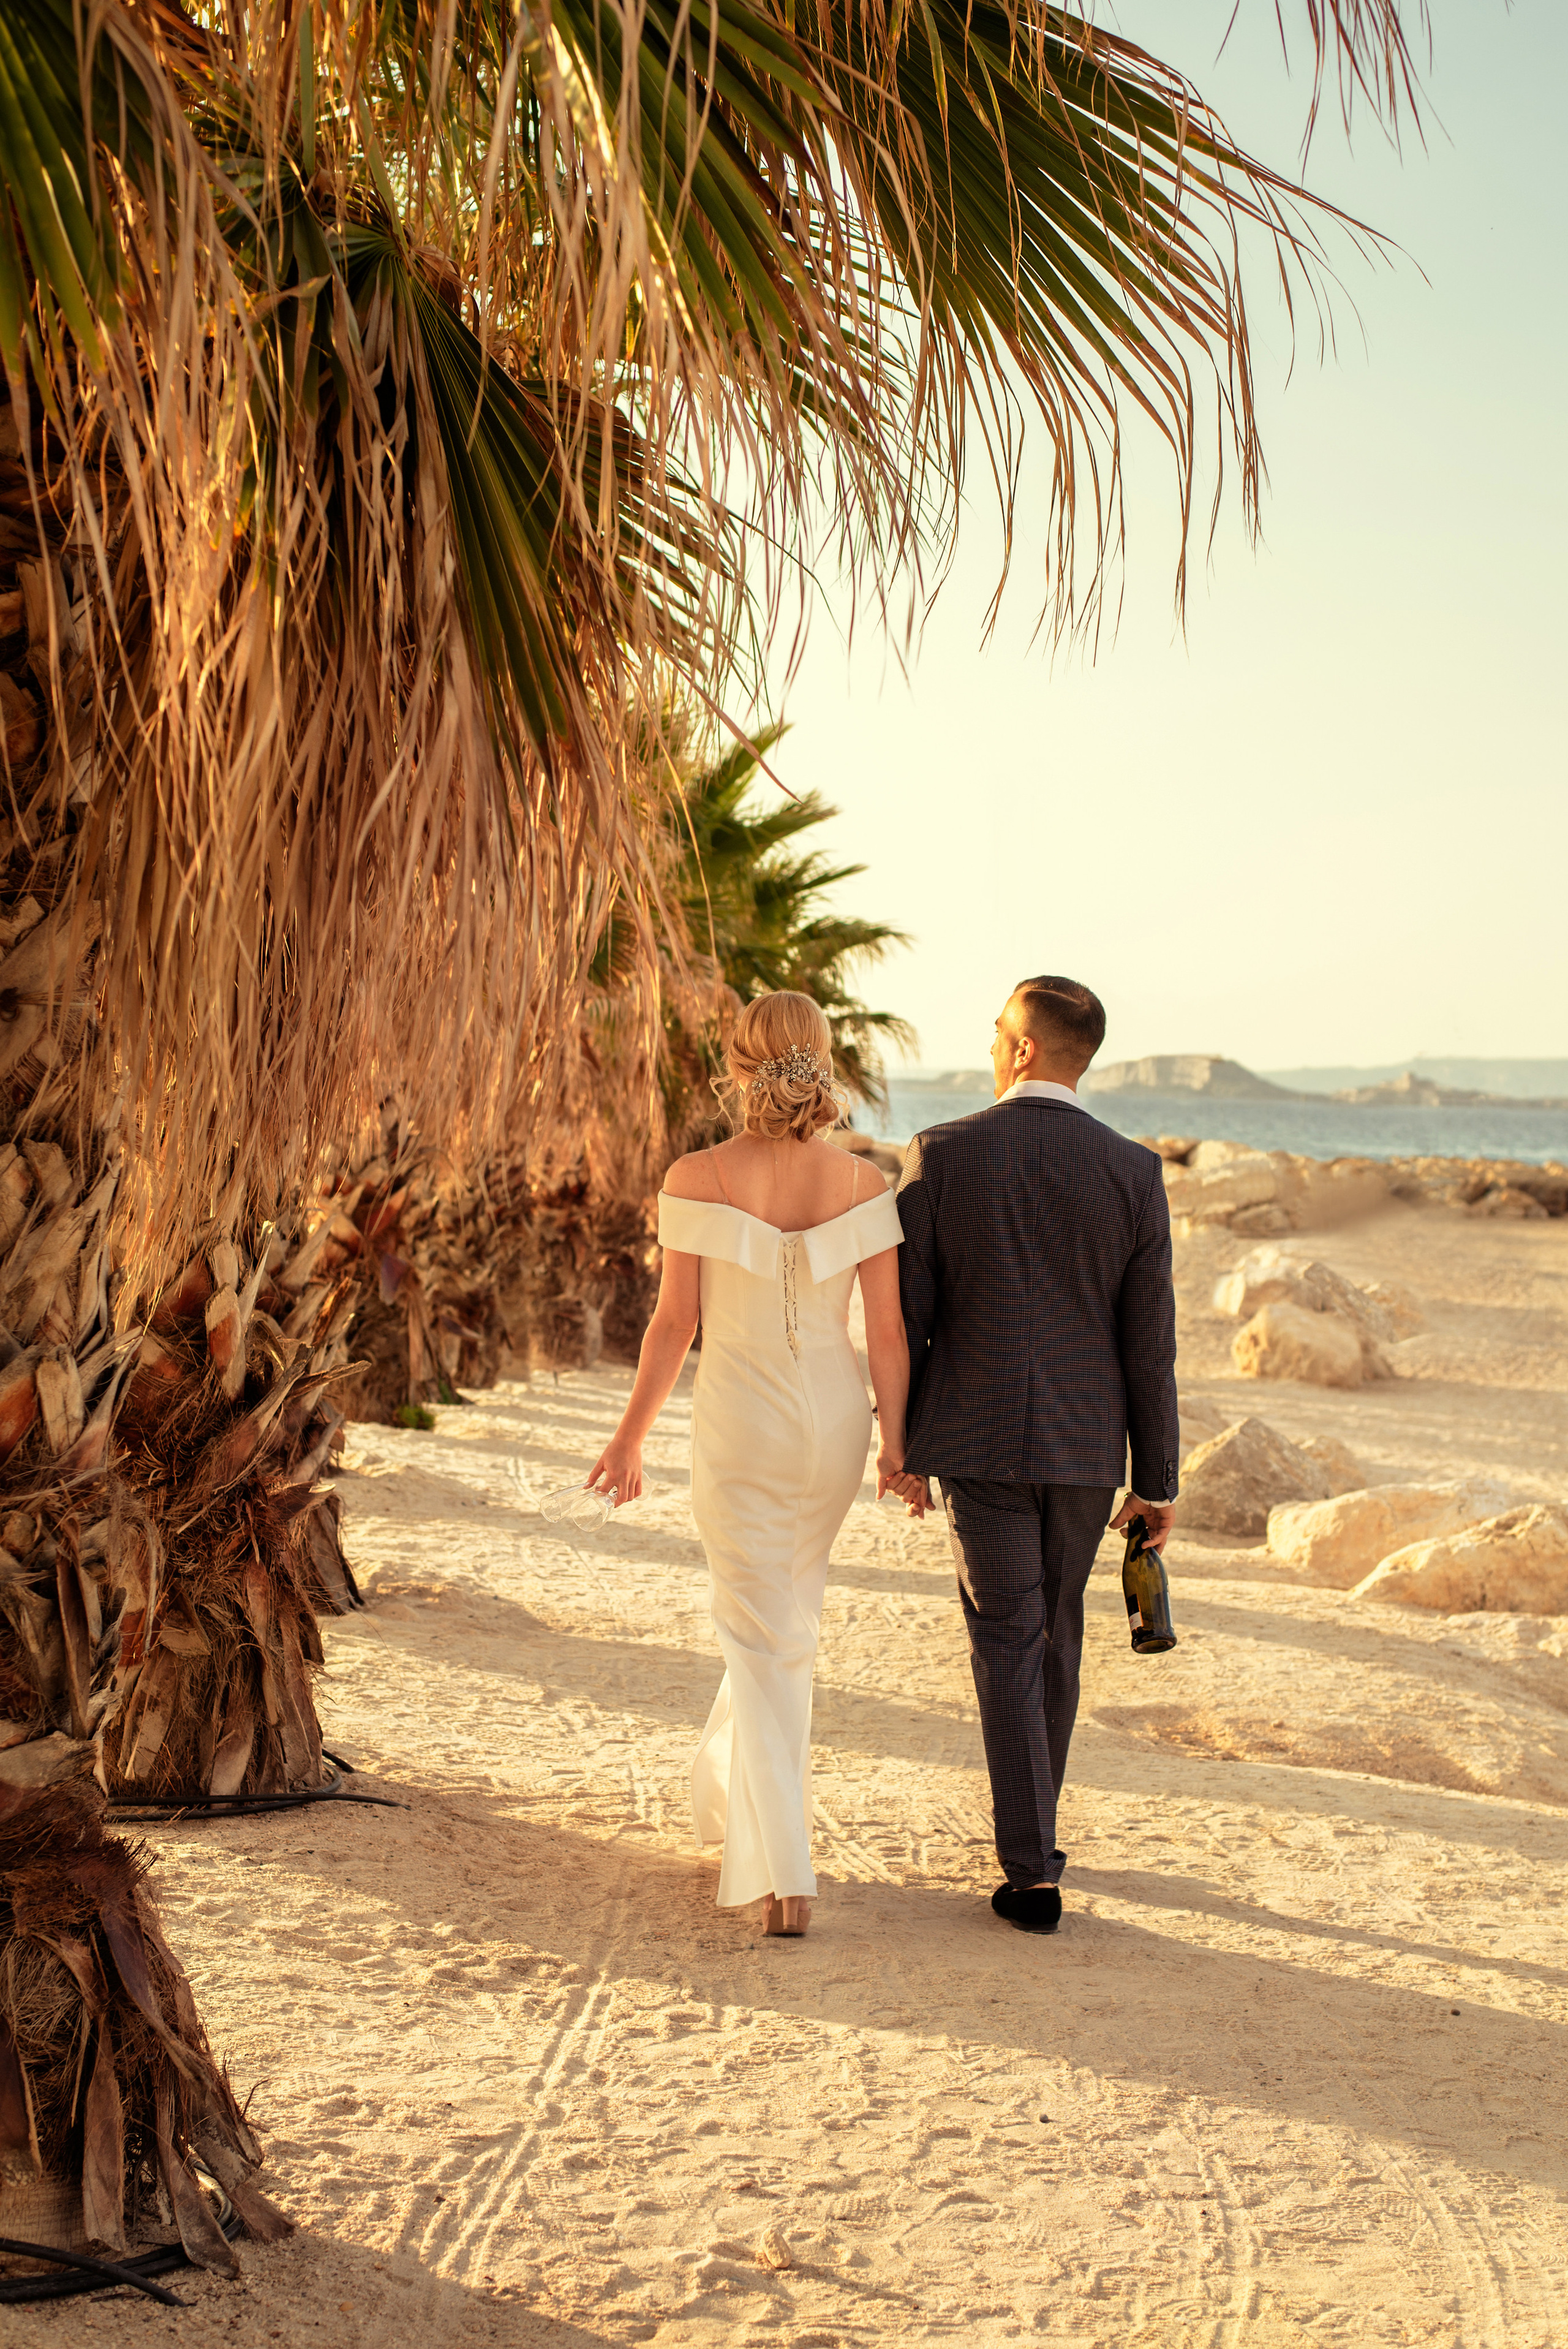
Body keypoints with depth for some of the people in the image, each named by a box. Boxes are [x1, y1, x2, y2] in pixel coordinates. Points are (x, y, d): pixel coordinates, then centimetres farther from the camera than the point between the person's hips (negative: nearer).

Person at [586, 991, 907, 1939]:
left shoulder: (697, 1179, -13)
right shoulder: (863, 1184, -8)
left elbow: (675, 1323, -9)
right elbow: (887, 1328, -6)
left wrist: (632, 1435, 3)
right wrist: (895, 1440, 5)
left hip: (740, 1422, -2)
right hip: (834, 1419, 3)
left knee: (762, 1642, 3)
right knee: (792, 1613, 24)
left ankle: (785, 1877, -3)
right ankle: (735, 1791, 45)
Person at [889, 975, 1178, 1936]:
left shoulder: (939, 1156, -8)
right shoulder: (1133, 1171, -6)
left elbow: (910, 1316, -4)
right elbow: (1148, 1339, -4)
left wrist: (904, 1448, 8)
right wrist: (1156, 1480, 3)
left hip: (975, 1440, -2)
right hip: (1084, 1444, 2)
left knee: (1008, 1644, 3)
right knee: (1055, 1635, 19)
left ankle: (1033, 1871, -2)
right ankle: (1032, 1834, 32)